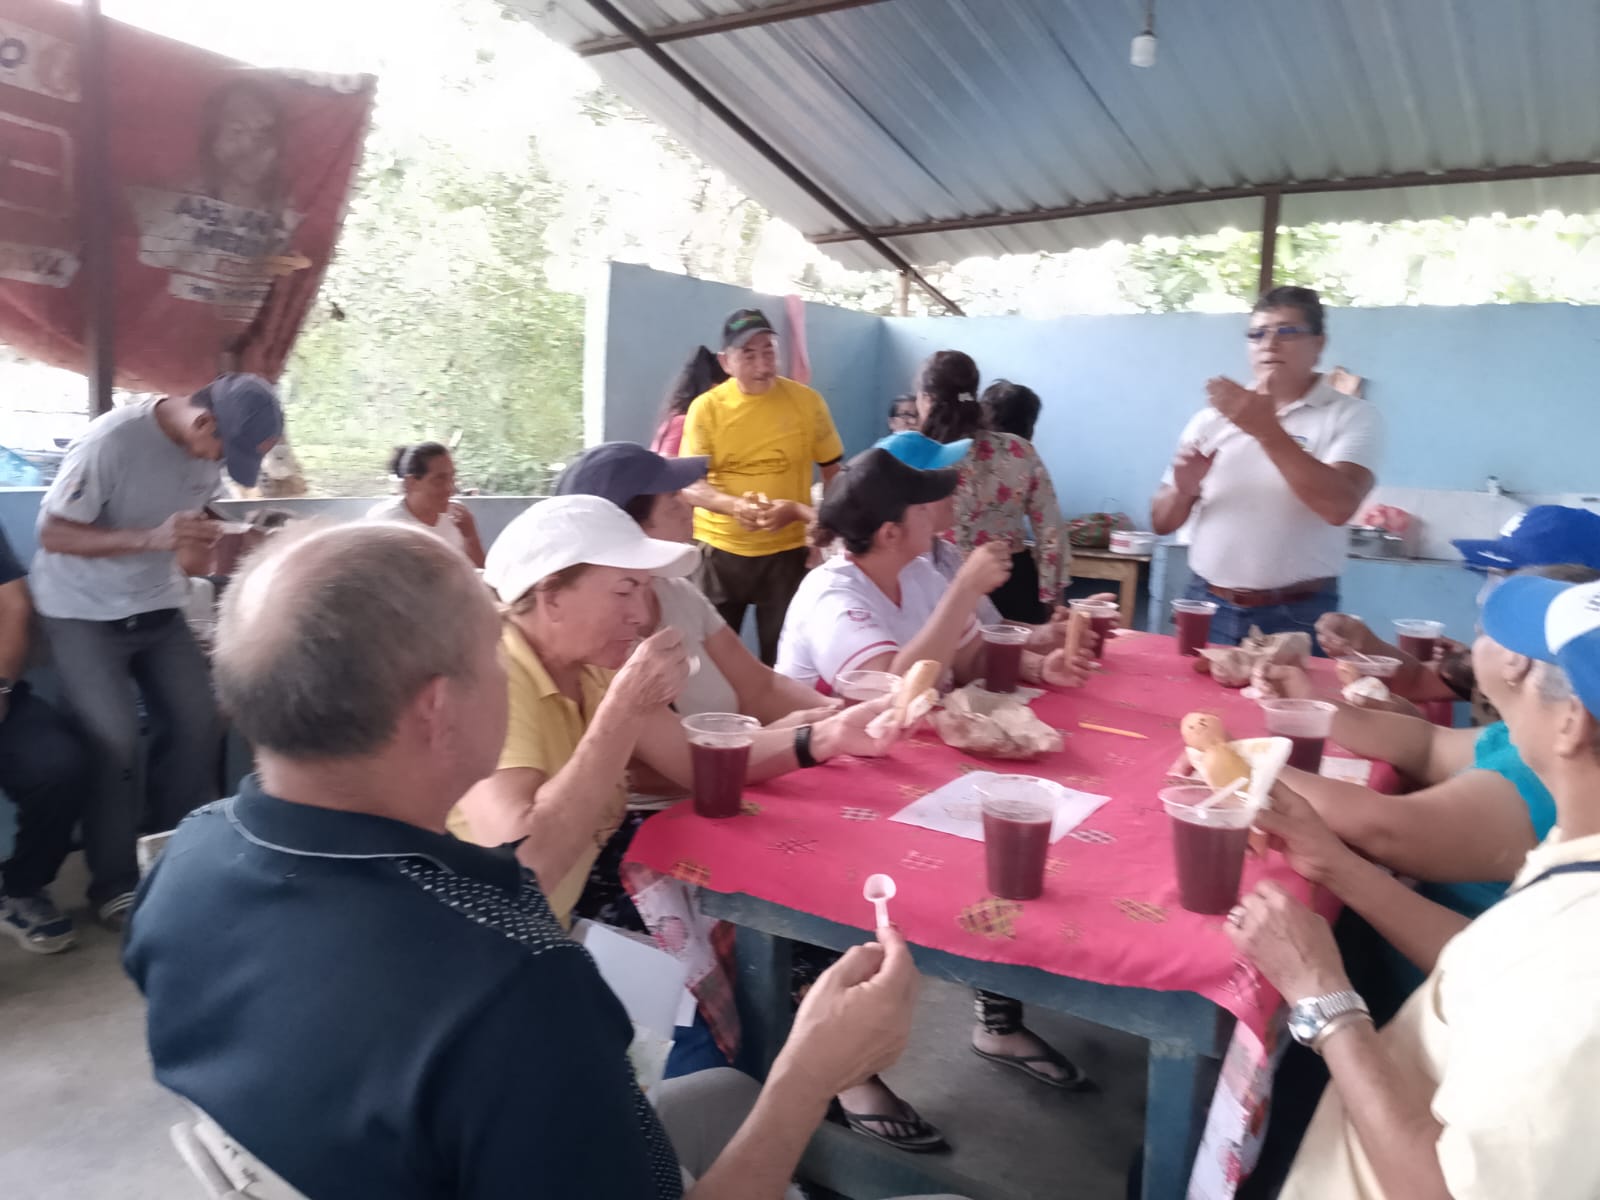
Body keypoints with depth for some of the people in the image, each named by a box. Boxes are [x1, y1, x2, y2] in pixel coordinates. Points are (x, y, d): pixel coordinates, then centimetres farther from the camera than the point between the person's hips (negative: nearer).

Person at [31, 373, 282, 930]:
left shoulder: (212, 448, -4)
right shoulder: (112, 439, -23)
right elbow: (53, 534, -20)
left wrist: (198, 551, -10)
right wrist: (152, 538, -33)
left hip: (157, 608, 6)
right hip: (85, 613, -5)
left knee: (197, 723, -2)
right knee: (114, 740, -12)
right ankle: (114, 885, 4)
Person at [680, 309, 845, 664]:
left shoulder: (806, 401, -3)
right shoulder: (706, 407, -5)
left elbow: (834, 472, 5)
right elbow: (690, 484, -9)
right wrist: (733, 504, -28)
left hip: (785, 551, 0)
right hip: (719, 550, 0)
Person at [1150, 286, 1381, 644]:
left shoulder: (1352, 415, 0)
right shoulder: (1211, 418, 8)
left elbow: (1340, 505, -19)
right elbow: (1162, 522, 9)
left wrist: (1267, 430, -24)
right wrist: (1183, 491, -13)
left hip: (1297, 616, -3)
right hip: (1206, 608, 3)